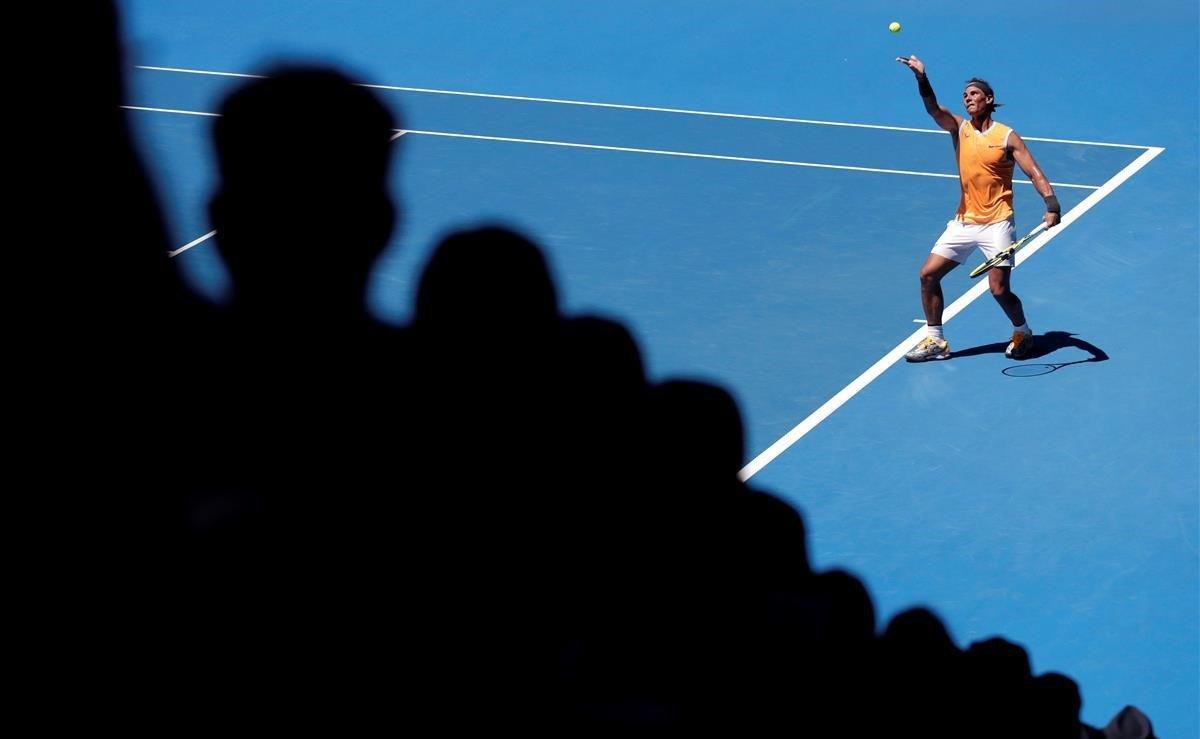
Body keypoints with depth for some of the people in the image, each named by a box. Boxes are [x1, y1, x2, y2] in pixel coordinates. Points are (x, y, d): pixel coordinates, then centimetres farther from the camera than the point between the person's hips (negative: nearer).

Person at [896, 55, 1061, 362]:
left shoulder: (1006, 137, -6)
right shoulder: (959, 128, 4)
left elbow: (1035, 174, -9)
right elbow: (933, 108, -15)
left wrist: (1052, 204, -26)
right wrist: (921, 77, -33)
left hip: (996, 223, -5)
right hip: (963, 221, 5)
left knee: (999, 289, -7)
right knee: (928, 274, -2)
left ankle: (1023, 333, 22)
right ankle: (935, 341, 11)